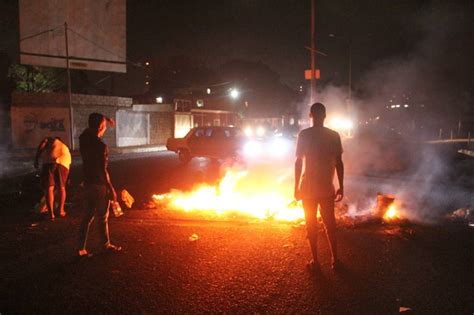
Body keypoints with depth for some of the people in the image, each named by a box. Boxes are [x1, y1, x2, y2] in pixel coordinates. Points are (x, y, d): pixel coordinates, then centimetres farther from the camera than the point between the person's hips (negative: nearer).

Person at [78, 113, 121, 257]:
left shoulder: (84, 139, -1)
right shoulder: (100, 146, -22)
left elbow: (90, 129, 25)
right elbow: (102, 171, -22)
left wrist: (104, 119, 19)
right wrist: (111, 189, -15)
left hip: (88, 182, 7)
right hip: (99, 185, -7)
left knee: (88, 215, 15)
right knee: (102, 217, 9)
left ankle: (81, 248, 16)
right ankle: (106, 245, 25)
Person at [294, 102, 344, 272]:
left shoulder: (304, 135, -7)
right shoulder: (334, 135, -1)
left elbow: (298, 162, -7)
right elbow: (339, 163, -1)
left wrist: (296, 187, 0)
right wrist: (341, 187, 6)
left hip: (308, 187, -2)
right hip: (327, 188, 2)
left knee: (311, 225, 8)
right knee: (330, 224, 15)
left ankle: (315, 261, 12)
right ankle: (335, 260, 19)